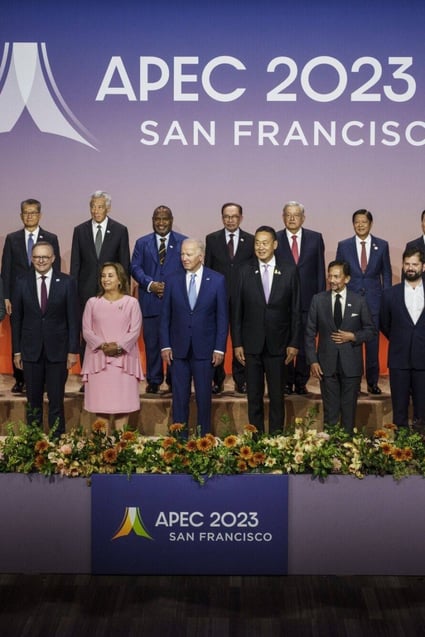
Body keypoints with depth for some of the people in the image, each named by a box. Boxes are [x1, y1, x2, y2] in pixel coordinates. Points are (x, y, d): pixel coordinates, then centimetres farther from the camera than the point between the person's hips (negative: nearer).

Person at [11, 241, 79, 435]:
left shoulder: (66, 282, -2)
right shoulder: (21, 282, 2)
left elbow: (73, 318, -2)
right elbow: (16, 319, 5)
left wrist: (73, 350, -5)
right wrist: (16, 351, 4)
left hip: (57, 350, -1)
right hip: (31, 350, 2)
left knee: (56, 399, 4)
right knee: (33, 401, 10)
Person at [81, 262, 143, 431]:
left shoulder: (131, 302, 4)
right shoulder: (92, 302, 8)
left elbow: (135, 331, -3)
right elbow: (86, 330, 1)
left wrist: (118, 345, -17)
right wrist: (103, 345, -14)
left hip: (123, 359, -1)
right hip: (99, 359, 1)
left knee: (122, 403, -3)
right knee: (101, 403, 0)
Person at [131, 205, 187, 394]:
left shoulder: (183, 242, 7)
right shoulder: (142, 243, 12)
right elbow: (135, 267, 5)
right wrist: (150, 284, -11)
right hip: (150, 300, 1)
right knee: (152, 342, 3)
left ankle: (174, 380, 15)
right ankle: (154, 380, 13)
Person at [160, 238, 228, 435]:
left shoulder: (217, 280, -2)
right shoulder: (173, 280, 3)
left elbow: (222, 317, -1)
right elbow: (165, 316, 5)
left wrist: (219, 348, -5)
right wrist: (165, 345, -1)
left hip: (204, 349, -1)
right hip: (178, 349, 1)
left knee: (204, 396, 8)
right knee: (179, 396, 7)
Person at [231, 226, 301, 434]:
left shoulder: (289, 271, 1)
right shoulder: (245, 271, 2)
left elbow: (296, 310, 1)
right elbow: (236, 310, 3)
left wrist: (294, 343, -3)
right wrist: (237, 343, -2)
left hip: (278, 344, -1)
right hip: (251, 344, 1)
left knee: (277, 395, 7)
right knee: (254, 396, 8)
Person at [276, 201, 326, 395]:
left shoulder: (315, 238, 6)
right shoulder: (274, 239, 3)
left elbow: (320, 270, 6)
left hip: (308, 300, 1)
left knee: (306, 343, 5)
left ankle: (301, 382, 16)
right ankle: (286, 382, 14)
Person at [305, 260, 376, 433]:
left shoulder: (359, 301, 0)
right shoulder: (318, 299, 1)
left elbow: (370, 330, 6)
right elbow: (310, 333, 2)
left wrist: (353, 336, -12)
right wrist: (312, 361, -4)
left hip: (351, 363, 0)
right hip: (327, 363, 0)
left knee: (349, 409, 8)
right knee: (330, 410, 6)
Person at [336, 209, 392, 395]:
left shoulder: (382, 245, 5)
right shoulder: (343, 246, 4)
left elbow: (386, 273, 8)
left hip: (374, 301, 0)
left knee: (373, 342, 4)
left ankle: (372, 382, 15)